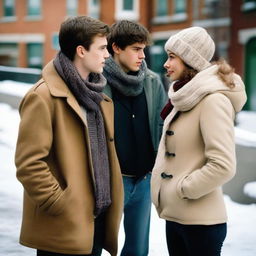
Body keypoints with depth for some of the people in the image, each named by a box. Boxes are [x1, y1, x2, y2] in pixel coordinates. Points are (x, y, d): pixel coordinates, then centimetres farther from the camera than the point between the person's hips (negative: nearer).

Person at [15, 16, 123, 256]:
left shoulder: (95, 95, 15)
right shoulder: (43, 96, -13)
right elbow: (28, 163, -18)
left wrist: (109, 201, 14)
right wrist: (59, 205, -17)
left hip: (97, 218, 8)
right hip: (65, 226, -8)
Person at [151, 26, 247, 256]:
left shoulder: (213, 99, -15)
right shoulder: (185, 97, 12)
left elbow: (223, 166, -23)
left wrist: (182, 189, -15)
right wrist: (162, 191, 9)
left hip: (200, 221, -8)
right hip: (174, 216, 8)